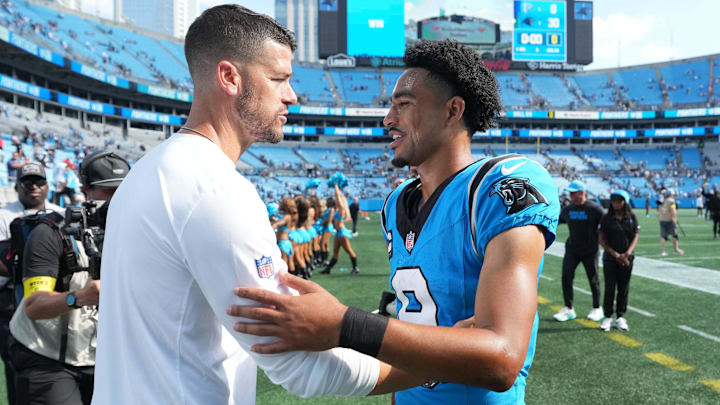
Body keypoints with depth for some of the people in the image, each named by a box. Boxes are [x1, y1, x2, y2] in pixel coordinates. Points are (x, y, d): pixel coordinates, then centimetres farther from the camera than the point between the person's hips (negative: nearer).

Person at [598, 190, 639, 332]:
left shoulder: (631, 218, 3)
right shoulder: (606, 218, -2)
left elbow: (635, 237, 2)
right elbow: (601, 239, -4)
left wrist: (627, 253, -13)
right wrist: (615, 255, -12)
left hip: (627, 258, 2)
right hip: (610, 258, -2)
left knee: (624, 288, 6)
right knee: (609, 287, -3)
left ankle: (620, 317, 16)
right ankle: (607, 317, 6)